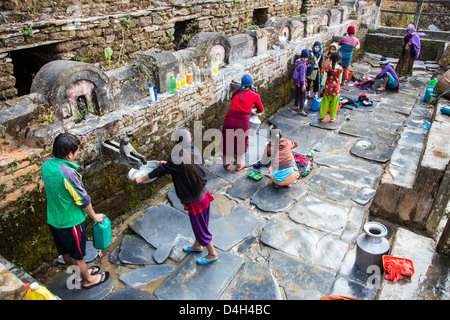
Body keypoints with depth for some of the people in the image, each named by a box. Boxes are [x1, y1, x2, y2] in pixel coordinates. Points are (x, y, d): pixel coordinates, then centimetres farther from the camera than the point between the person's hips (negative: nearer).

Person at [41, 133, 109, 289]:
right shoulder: (68, 173, -33)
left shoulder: (46, 165, -9)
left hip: (52, 219, 7)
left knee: (66, 252, 25)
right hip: (70, 221, -7)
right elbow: (83, 200, -22)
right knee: (77, 254, 15)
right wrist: (94, 216, -6)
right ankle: (88, 279, 38)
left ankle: (80, 272, 49)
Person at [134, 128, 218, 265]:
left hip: (194, 201, -8)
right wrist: (167, 163, 25)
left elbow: (161, 170, -15)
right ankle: (197, 245, 49)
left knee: (200, 227, 11)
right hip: (203, 195, 8)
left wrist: (142, 178, -2)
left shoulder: (178, 159, -25)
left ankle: (212, 254, 29)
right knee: (198, 224, 27)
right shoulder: (194, 152, -2)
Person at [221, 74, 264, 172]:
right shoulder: (255, 95, 5)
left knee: (228, 142, 18)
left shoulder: (235, 93, 11)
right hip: (242, 121, -2)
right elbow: (261, 109, 20)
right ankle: (239, 165, 35)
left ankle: (226, 164, 33)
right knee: (241, 143, 18)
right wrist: (256, 111, 44)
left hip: (230, 119, 2)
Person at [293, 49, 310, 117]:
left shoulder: (298, 61, 5)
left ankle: (296, 107, 34)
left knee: (297, 95, 21)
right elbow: (302, 75, -23)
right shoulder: (302, 65, -22)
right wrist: (303, 84, -21)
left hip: (297, 81, 10)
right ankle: (301, 110, 4)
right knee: (302, 96, -1)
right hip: (300, 82, -10)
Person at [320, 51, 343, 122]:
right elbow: (340, 79, 2)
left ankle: (322, 116, 19)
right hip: (336, 87, 0)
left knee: (325, 102, 11)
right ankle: (332, 118, 18)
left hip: (328, 86, 0)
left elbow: (324, 78, -9)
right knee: (334, 102, 10)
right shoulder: (340, 68, -9)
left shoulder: (327, 68, -12)